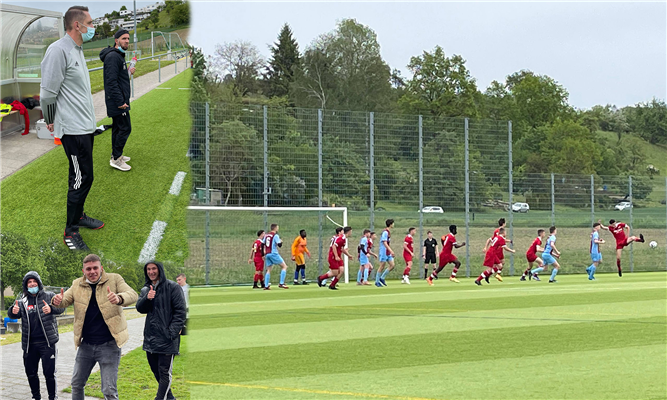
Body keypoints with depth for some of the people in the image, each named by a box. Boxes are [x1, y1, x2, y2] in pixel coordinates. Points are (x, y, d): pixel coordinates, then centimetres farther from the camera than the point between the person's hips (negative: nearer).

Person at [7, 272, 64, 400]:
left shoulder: (49, 296, 1)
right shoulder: (22, 300, 8)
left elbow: (61, 307, -13)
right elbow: (11, 314, -2)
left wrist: (51, 309, -36)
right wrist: (13, 311, -28)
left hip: (47, 342, -4)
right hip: (29, 344, 4)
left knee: (49, 373, -5)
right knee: (30, 372, 13)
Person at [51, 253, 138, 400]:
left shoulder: (114, 280, -6)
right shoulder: (77, 284, 6)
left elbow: (132, 295, -18)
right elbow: (66, 300, 4)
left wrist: (119, 299, -42)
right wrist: (58, 301, -23)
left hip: (108, 345, -5)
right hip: (86, 344, 5)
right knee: (77, 384, 15)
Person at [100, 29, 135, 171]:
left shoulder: (119, 56, 15)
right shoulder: (113, 56, -19)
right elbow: (111, 81, -25)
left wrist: (128, 72, 11)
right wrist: (120, 102, -25)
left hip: (118, 101, 11)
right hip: (118, 101, -11)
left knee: (117, 128, 17)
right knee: (125, 128, -8)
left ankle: (116, 155, 27)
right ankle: (116, 159, -3)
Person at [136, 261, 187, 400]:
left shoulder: (172, 287, -6)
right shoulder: (145, 289, 14)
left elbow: (180, 310, -8)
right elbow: (140, 308, 5)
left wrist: (173, 331, -16)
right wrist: (147, 298, -16)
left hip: (167, 338, -7)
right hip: (150, 338, 7)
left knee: (164, 373, -6)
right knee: (156, 371, 15)